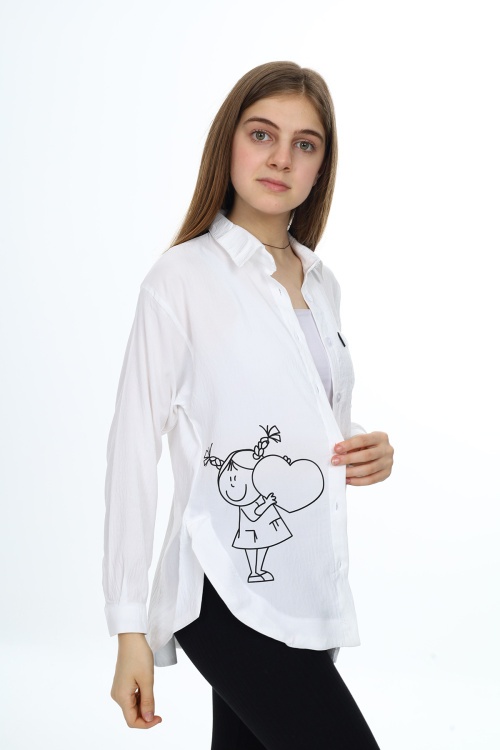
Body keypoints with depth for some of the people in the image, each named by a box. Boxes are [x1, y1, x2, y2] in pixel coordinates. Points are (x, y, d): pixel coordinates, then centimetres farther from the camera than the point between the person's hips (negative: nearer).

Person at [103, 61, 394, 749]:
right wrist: (130, 627, -11)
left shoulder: (322, 283, 12)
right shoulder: (184, 276, -7)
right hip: (227, 593, -6)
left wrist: (369, 449, 0)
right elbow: (134, 445, -8)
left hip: (310, 587, 7)